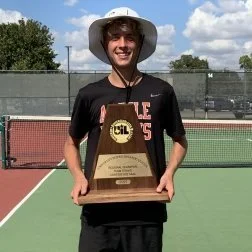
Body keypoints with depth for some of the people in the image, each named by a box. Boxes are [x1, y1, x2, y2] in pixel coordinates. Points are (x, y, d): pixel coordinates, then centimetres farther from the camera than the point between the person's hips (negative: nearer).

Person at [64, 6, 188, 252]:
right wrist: (78, 177, -3)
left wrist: (169, 172, -5)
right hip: (98, 212, 0)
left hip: (147, 212, 0)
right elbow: (71, 143, 14)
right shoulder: (89, 94, 0)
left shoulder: (161, 91, 0)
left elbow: (179, 140, 12)